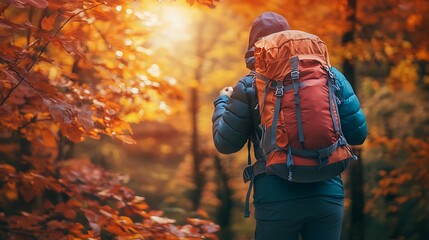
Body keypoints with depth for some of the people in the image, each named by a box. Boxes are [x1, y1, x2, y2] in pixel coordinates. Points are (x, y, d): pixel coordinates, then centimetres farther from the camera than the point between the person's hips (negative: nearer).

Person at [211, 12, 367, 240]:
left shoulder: (250, 86, 0)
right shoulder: (329, 75, 6)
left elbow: (225, 143, 6)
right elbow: (357, 134, 6)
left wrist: (221, 102, 23)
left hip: (277, 197, -2)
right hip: (328, 193, 2)